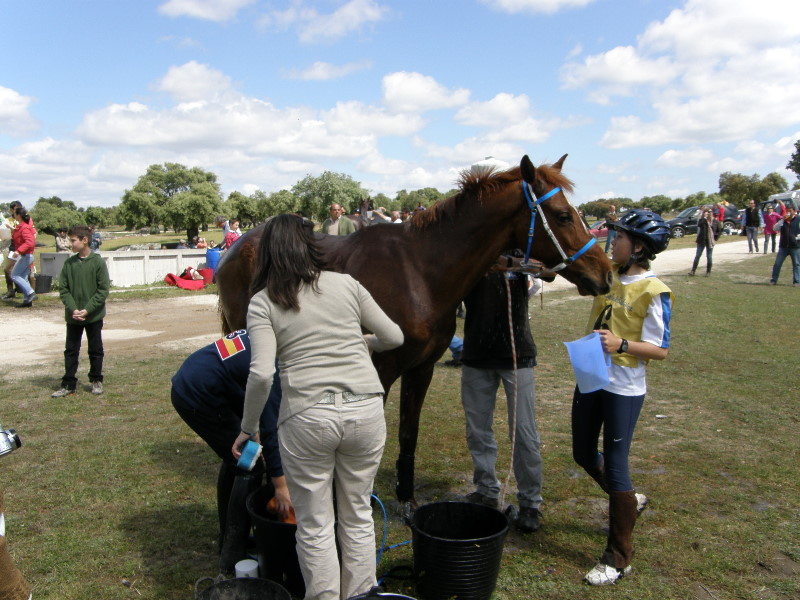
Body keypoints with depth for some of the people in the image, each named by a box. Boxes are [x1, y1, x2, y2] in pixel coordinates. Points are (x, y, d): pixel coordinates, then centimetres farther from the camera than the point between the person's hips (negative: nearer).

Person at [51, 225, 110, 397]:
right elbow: (63, 288, 1)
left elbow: (103, 290, -10)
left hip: (94, 316, -3)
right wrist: (73, 309, -13)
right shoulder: (69, 263, 2)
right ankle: (68, 384, 14)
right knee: (71, 350, 7)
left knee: (96, 350, 9)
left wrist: (87, 309, -17)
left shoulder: (98, 262, -8)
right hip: (72, 317, 3)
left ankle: (96, 380, 23)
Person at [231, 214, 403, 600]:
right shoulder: (346, 284, 4)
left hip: (308, 418, -3)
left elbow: (261, 374, -12)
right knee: (358, 516, 21)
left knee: (314, 526, 15)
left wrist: (248, 428, 1)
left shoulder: (263, 302, -2)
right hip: (365, 409, 3)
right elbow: (394, 337, 9)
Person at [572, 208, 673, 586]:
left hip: (624, 390, -7)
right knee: (583, 455, 18)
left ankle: (619, 557, 17)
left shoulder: (653, 292, -16)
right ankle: (629, 502, 46)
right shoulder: (608, 276, 3)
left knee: (615, 465, 0)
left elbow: (660, 350, -15)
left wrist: (622, 345, -30)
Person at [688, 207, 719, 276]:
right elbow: (699, 224, -26)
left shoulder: (715, 221, 0)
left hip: (710, 242, 1)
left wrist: (715, 238, 1)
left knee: (709, 257, 7)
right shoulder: (702, 220, -3)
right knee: (697, 256, 0)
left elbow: (718, 231, 9)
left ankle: (708, 272, 16)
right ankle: (693, 270, 4)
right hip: (702, 241, -1)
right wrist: (704, 217, -27)